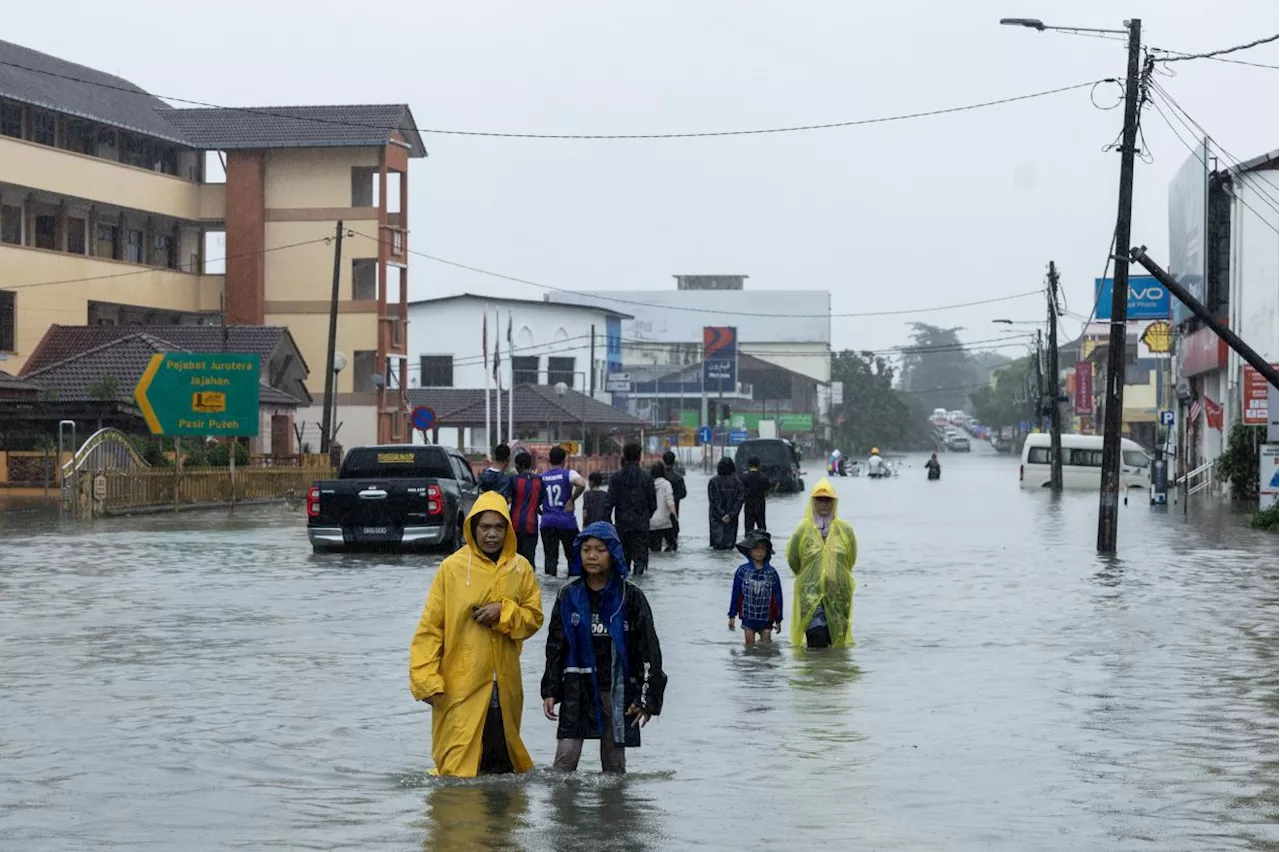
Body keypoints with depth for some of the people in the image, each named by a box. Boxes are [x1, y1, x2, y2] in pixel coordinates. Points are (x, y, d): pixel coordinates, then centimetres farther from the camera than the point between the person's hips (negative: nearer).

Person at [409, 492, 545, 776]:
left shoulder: (520, 568, 6)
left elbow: (534, 617, 10)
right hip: (460, 685, -3)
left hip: (505, 686, 3)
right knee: (458, 762, -7)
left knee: (502, 759, 12)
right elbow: (430, 627, -4)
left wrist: (504, 613, -10)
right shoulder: (453, 567, -4)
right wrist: (426, 679, -11)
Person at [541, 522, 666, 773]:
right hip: (577, 688, 1)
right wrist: (550, 691, 7)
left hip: (618, 689, -1)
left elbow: (649, 649, -1)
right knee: (565, 757, -8)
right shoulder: (569, 595, 5)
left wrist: (648, 697, -6)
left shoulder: (630, 597, -2)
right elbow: (555, 646, 11)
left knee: (614, 760, 6)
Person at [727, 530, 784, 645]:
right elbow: (735, 594, 2)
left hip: (766, 619, 0)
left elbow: (778, 596, 3)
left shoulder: (772, 572, -2)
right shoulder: (742, 571, -4)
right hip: (748, 617, 0)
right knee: (750, 646, 2)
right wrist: (732, 615, 2)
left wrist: (778, 619, 4)